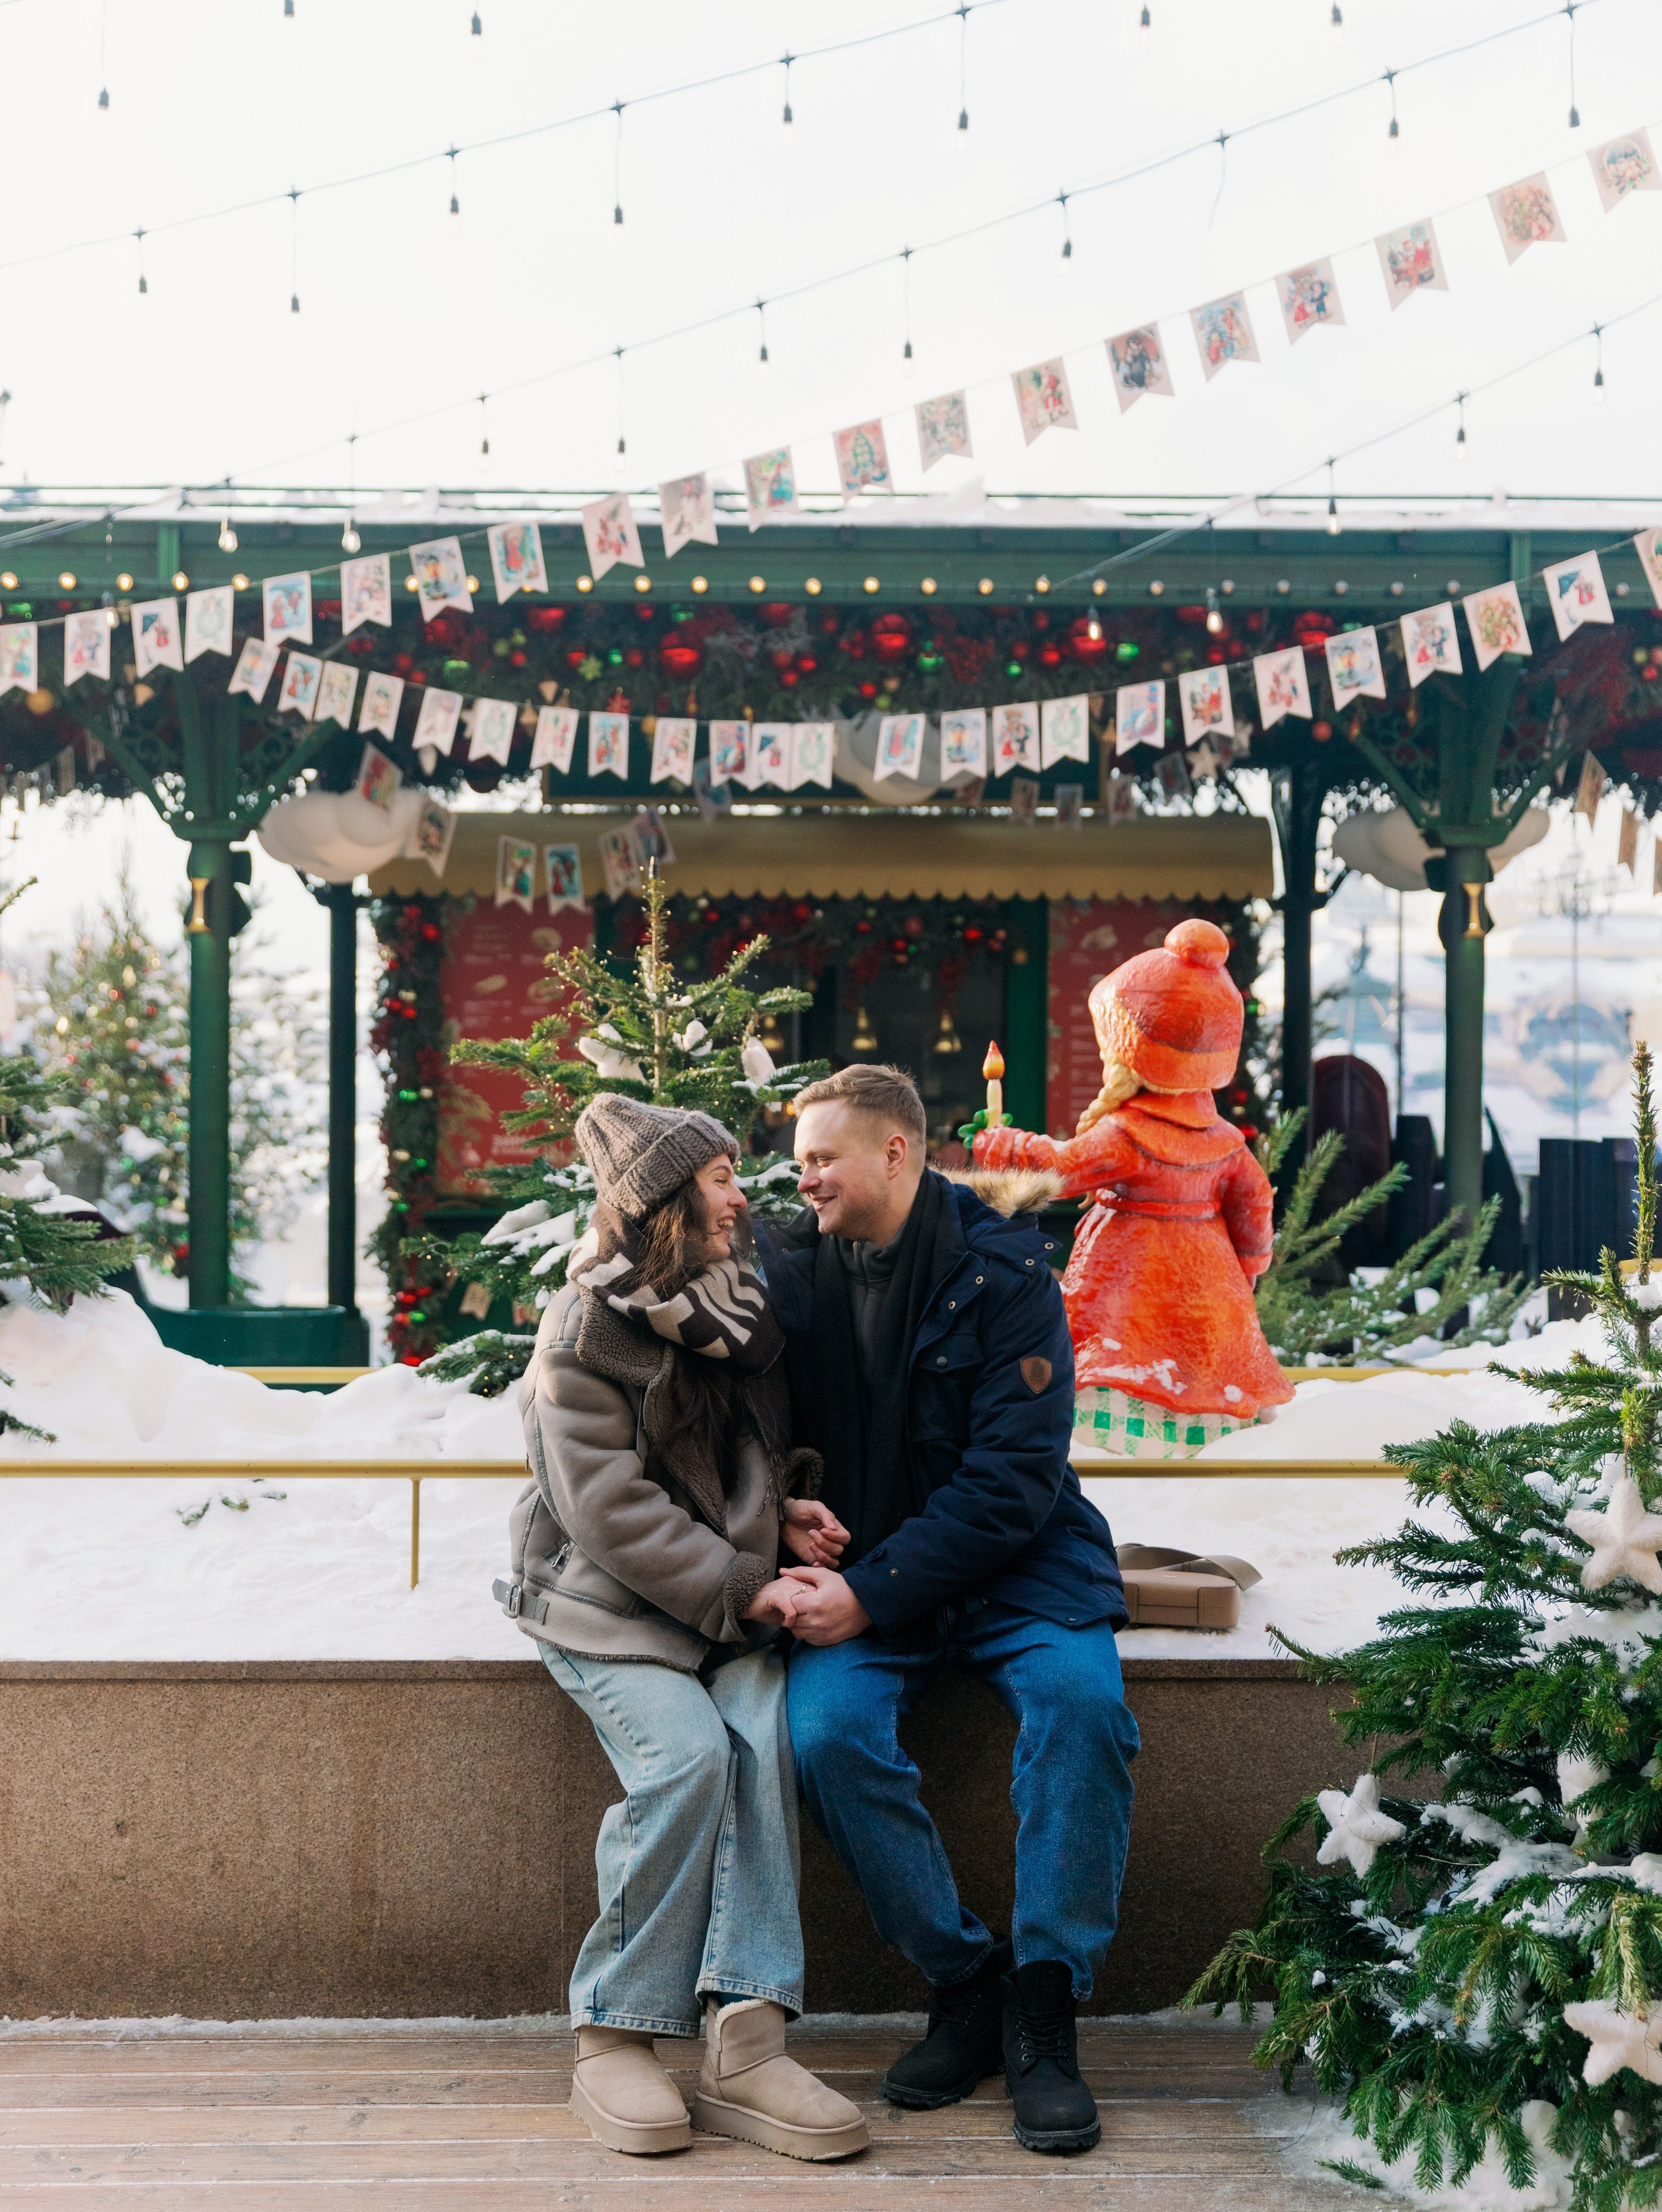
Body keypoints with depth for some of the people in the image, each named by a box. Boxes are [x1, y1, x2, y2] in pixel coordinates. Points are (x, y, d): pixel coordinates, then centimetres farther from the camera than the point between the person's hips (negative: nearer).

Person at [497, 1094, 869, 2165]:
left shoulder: (742, 1304, 13)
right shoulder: (589, 1329, -8)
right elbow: (612, 1508, -15)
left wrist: (783, 1511, 5)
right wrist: (738, 1590, -18)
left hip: (729, 1593, 5)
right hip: (611, 1600, -5)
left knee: (763, 1738, -23)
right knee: (687, 1753, -28)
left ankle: (747, 2043, -26)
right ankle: (614, 2037, -14)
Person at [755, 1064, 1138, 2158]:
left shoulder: (1004, 1275, -9)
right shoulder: (791, 1266, 3)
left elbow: (1013, 1479, -14)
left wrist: (873, 1593, -21)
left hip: (1013, 1564, -2)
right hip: (860, 1571, 3)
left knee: (1082, 1697, -30)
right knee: (827, 1728, -26)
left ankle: (1043, 2008, -17)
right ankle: (966, 1982, -9)